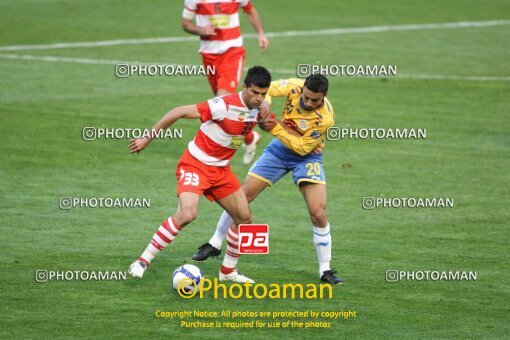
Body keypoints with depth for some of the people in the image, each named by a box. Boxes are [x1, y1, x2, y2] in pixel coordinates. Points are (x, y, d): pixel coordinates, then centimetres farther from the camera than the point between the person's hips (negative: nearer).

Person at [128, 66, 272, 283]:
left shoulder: (258, 109, -2)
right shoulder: (225, 106, -26)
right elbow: (179, 112, -22)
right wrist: (147, 138, -19)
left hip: (221, 170, 8)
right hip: (195, 165, -8)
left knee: (244, 218, 8)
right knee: (187, 214, -27)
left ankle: (228, 271, 27)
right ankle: (142, 261, -17)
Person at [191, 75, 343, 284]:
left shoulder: (325, 118, -30)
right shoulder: (295, 87, -22)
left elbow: (302, 147, -24)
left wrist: (275, 128, -30)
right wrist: (265, 102, -40)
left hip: (306, 157, -3)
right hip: (279, 149, 3)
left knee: (318, 214, -16)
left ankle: (325, 270, -1)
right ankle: (215, 245, 19)